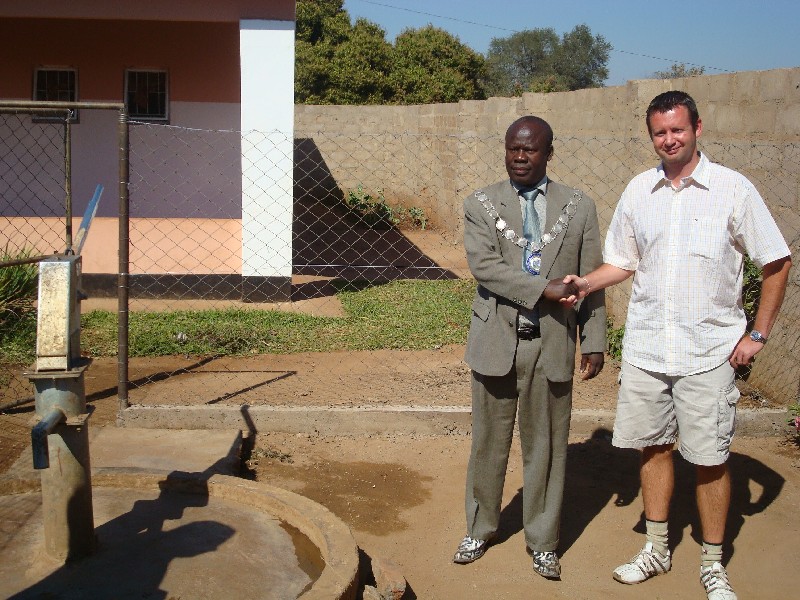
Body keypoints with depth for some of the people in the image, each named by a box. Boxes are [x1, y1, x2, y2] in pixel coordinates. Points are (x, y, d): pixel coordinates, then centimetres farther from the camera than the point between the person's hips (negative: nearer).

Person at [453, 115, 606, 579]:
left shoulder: (580, 207, 5)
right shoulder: (481, 205, 2)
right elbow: (483, 265, -13)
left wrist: (595, 342, 3)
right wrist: (545, 289, -19)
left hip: (552, 345, 0)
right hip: (497, 341, 0)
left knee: (546, 446, 8)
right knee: (489, 443, 11)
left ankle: (544, 542, 23)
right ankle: (480, 530, 29)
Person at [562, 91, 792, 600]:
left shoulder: (732, 189, -6)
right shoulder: (639, 190, 5)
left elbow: (777, 263, -1)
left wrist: (758, 335, -5)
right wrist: (585, 284, -5)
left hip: (709, 352, -3)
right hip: (645, 348, 4)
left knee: (710, 459, 3)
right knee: (653, 446, 12)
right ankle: (657, 551, 29)